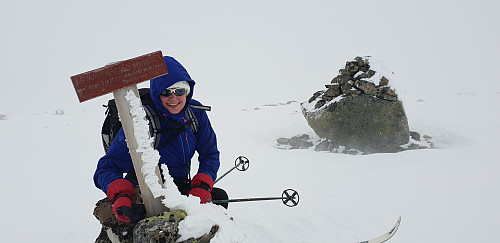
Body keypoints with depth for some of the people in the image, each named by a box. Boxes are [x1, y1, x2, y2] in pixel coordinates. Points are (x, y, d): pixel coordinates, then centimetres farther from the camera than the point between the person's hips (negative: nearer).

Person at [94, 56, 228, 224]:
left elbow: (209, 154, 1)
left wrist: (202, 186, -16)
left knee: (219, 197, -19)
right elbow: (107, 168, -19)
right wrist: (120, 196, -40)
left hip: (182, 187, 4)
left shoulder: (196, 112, -7)